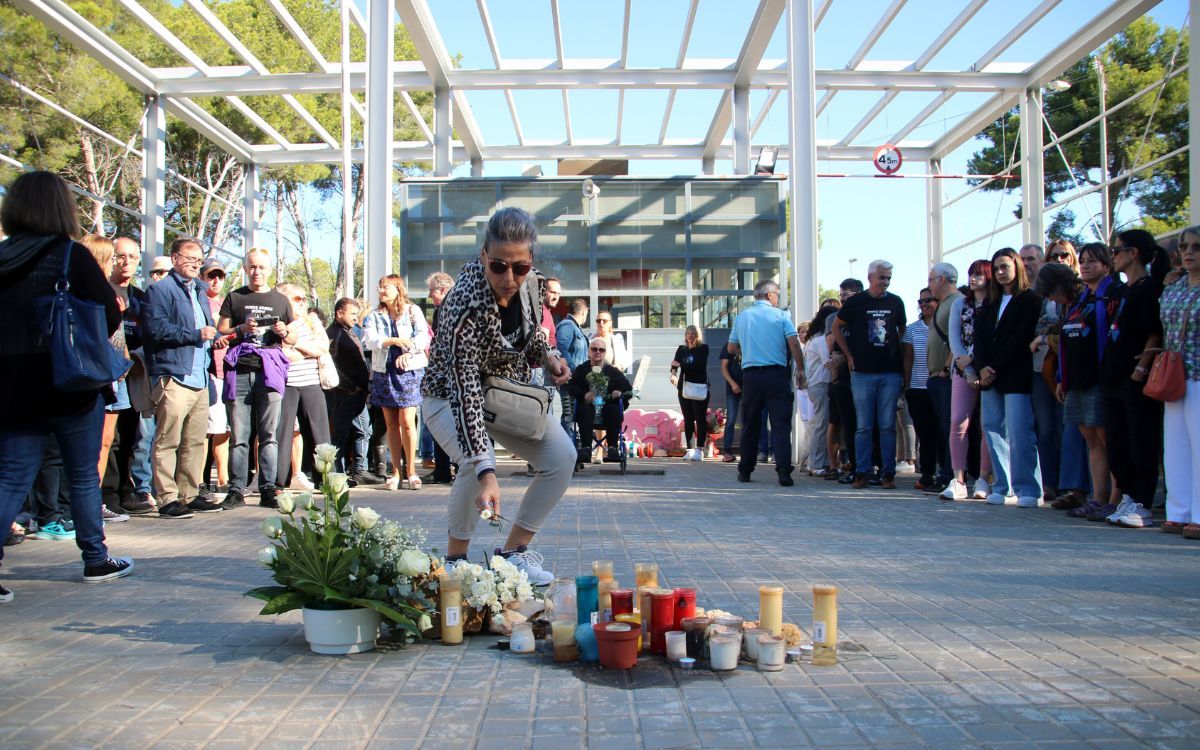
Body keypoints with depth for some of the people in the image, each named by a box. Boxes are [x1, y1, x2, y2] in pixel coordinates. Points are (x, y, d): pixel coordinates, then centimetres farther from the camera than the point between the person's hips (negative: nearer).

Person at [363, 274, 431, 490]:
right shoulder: (374, 316, 12)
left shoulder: (413, 311, 4)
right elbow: (369, 340, -5)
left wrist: (408, 353, -22)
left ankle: (411, 470, 0)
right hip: (384, 373, 3)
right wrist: (394, 340, -18)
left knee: (407, 421, -9)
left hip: (409, 371, -3)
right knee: (391, 424, 5)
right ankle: (395, 471, 10)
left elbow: (424, 336, -7)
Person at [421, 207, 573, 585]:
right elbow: (466, 393, -41)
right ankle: (455, 559, -7)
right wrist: (486, 474, -48)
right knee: (475, 463, -32)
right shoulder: (464, 306, -36)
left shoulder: (531, 284, -15)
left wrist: (548, 356, -13)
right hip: (451, 398, -6)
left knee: (562, 455, -12)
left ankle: (514, 550, 4)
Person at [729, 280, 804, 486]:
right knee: (781, 424, -4)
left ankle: (745, 471, 17)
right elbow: (794, 344, -8)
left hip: (750, 375, 3)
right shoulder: (780, 316, 0)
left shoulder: (741, 318, 10)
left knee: (750, 425, 12)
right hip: (776, 374, -3)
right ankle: (783, 471, -14)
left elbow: (732, 348, 13)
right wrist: (800, 370, -1)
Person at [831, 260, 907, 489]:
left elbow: (902, 328, 23)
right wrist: (849, 355, 5)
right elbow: (836, 327, 11)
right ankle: (861, 473, 5)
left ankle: (888, 473, 7)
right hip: (862, 373, -1)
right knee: (863, 426, 1)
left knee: (888, 426, 2)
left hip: (890, 373, 2)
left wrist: (898, 352, 10)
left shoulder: (895, 302, 8)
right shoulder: (856, 302, 1)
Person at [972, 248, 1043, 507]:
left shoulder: (1030, 300, 0)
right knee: (994, 432, 4)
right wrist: (982, 367, -5)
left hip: (1016, 376, -6)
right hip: (990, 377, 7)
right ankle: (1002, 487, 8)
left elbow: (1020, 339, -9)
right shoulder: (991, 303, 20)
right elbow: (980, 337, 11)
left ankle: (1028, 490, -7)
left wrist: (995, 368, -12)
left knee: (1019, 434, -10)